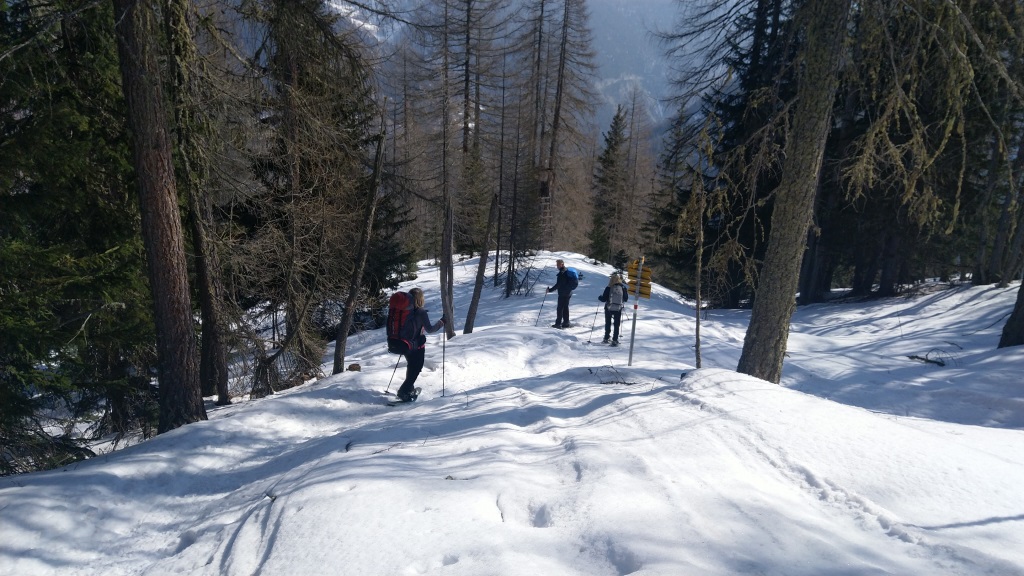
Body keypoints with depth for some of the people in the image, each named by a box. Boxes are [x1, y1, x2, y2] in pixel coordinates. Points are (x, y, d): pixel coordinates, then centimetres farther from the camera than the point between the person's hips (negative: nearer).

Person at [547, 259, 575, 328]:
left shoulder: (561, 273, -19)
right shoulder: (567, 271, 11)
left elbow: (558, 285, -22)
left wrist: (550, 290, -16)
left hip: (563, 294, -9)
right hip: (568, 293, 9)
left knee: (559, 308, -3)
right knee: (565, 308, 15)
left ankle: (558, 323, -2)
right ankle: (566, 323, 18)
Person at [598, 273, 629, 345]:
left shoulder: (609, 288, -12)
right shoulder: (623, 288, -5)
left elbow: (604, 299, -10)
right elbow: (626, 299, 3)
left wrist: (599, 297, 12)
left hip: (609, 309, -1)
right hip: (618, 309, 1)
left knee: (608, 323, 15)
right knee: (616, 325, 9)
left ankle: (606, 338, 21)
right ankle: (615, 340, 4)